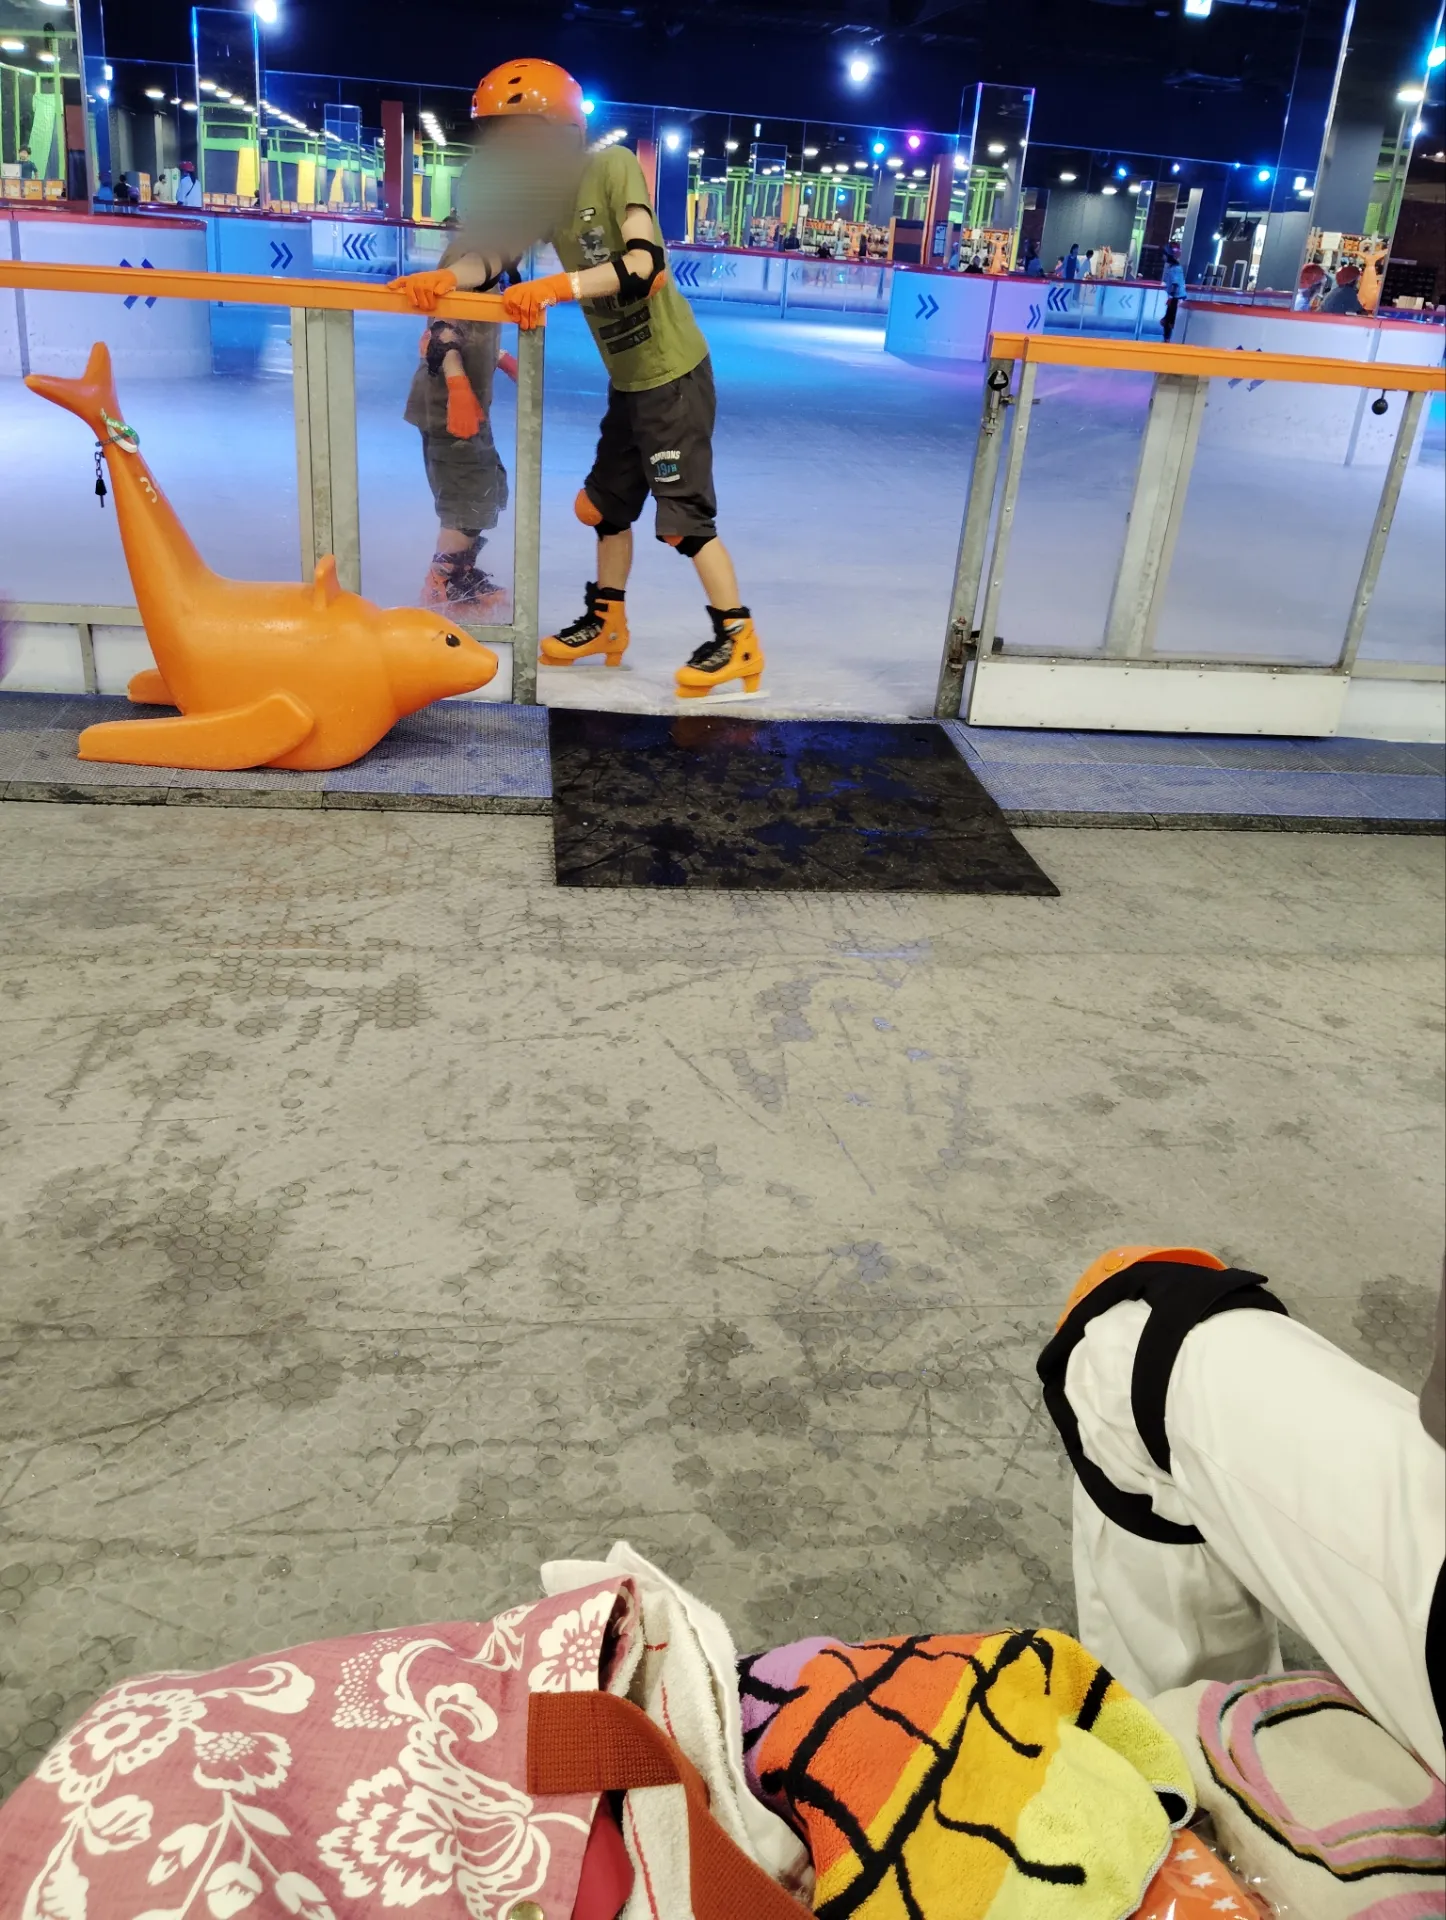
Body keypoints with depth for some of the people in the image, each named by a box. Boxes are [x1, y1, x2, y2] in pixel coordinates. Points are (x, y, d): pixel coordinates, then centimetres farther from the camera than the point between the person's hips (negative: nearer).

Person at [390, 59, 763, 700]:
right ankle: (606, 621, 33)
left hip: (673, 372, -8)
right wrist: (443, 278, -30)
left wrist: (555, 287, -37)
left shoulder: (612, 167, -15)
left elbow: (646, 262, -29)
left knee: (682, 516, -7)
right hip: (626, 378, 8)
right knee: (607, 502, 16)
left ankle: (739, 642, 3)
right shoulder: (545, 195, 5)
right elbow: (490, 254, -9)